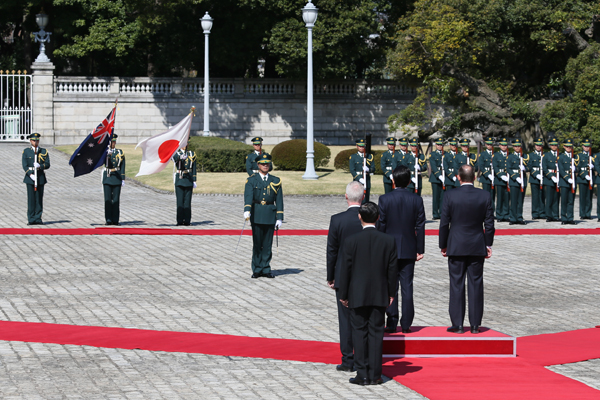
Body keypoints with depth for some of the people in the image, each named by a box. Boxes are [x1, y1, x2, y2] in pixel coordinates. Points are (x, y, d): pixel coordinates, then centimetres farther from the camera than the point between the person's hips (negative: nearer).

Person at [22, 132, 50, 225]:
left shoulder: (44, 151, 10)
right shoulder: (26, 151, 6)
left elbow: (48, 164, 2)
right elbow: (25, 166, -1)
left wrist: (40, 166, -18)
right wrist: (31, 175, -15)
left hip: (40, 178, 1)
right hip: (30, 177, -1)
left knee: (39, 199, 1)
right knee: (31, 199, -3)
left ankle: (38, 218, 5)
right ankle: (31, 219, 0)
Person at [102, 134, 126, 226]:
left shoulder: (120, 152, 8)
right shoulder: (105, 152, 5)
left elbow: (122, 167, 8)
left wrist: (123, 179, 3)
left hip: (117, 178, 1)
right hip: (107, 178, -1)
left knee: (116, 200, 1)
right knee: (108, 199, -3)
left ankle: (115, 220, 4)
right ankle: (108, 219, 0)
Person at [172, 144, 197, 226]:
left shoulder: (192, 154, 11)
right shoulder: (176, 153, 4)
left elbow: (194, 169, 10)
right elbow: (175, 158, -23)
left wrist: (194, 181, 4)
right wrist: (181, 157, -45)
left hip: (189, 179, 1)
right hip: (179, 180, -1)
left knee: (187, 201, 0)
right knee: (180, 201, -2)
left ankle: (187, 220, 2)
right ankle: (180, 220, 2)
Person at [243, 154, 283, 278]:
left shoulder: (275, 181, 8)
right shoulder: (251, 180, 2)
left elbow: (279, 200, 7)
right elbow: (248, 196, -14)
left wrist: (279, 218, 1)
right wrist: (247, 210, -31)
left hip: (270, 215, 1)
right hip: (256, 215, -1)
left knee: (268, 243, 3)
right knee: (257, 243, 2)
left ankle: (265, 269, 10)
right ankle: (257, 269, 10)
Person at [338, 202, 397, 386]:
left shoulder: (351, 241, -10)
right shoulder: (389, 241, -3)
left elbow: (345, 269, -5)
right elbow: (392, 269, 2)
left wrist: (343, 294, 5)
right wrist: (391, 293, 13)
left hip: (358, 295, -2)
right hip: (379, 295, 2)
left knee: (359, 332, 5)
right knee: (376, 333, 6)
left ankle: (362, 375, 3)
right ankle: (375, 375, 7)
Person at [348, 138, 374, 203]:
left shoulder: (369, 156, 12)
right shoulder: (353, 157, 3)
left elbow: (373, 169, 7)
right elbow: (352, 170, -5)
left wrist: (368, 169, -17)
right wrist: (359, 179, -18)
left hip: (367, 180, 2)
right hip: (357, 180, -2)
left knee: (366, 199, 1)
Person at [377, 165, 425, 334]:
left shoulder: (385, 199, -9)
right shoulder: (417, 200, -3)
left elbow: (381, 225, -6)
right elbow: (420, 227, -1)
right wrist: (420, 250, 6)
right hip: (409, 250, 2)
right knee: (407, 286, 6)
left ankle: (391, 323, 5)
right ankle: (406, 324, 7)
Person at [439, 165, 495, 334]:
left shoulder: (451, 196, -8)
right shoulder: (485, 196, -3)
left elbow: (444, 223, -4)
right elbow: (489, 224, 0)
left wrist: (443, 245, 6)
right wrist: (488, 245, 10)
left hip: (456, 247, -1)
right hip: (477, 247, 2)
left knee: (457, 285, 4)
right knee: (476, 285, 6)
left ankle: (457, 324, 4)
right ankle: (475, 325, 8)